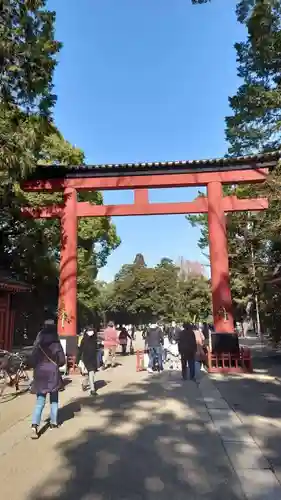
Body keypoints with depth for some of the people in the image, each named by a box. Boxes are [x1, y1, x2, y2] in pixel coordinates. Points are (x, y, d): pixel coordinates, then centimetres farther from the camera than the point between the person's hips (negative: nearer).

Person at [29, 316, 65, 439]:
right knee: (54, 400, 17)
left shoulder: (38, 344, -3)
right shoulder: (56, 344, -7)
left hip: (40, 374, 1)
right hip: (53, 374, -1)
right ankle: (53, 422, 24)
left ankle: (34, 426, -10)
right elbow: (62, 361, -7)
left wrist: (38, 367, 14)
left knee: (40, 402, 5)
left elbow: (32, 360, -4)